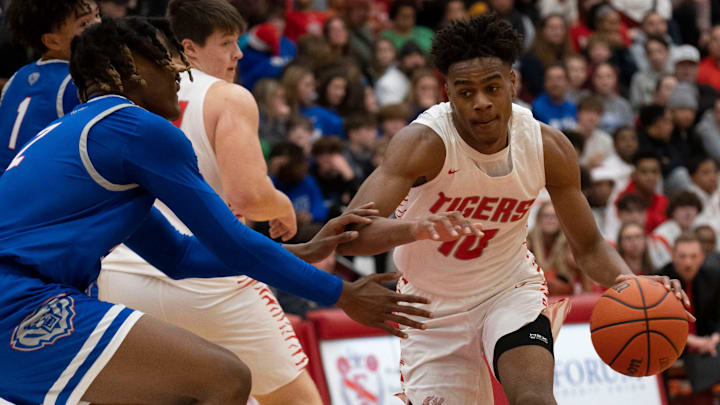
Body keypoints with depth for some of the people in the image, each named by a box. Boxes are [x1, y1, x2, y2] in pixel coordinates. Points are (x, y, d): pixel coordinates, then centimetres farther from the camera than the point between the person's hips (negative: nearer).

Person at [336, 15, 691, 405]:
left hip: (511, 287, 1)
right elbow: (347, 234, -38)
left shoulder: (549, 148, -14)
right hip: (433, 303, -1)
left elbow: (588, 246, -1)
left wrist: (627, 282, -24)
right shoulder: (424, 143, -26)